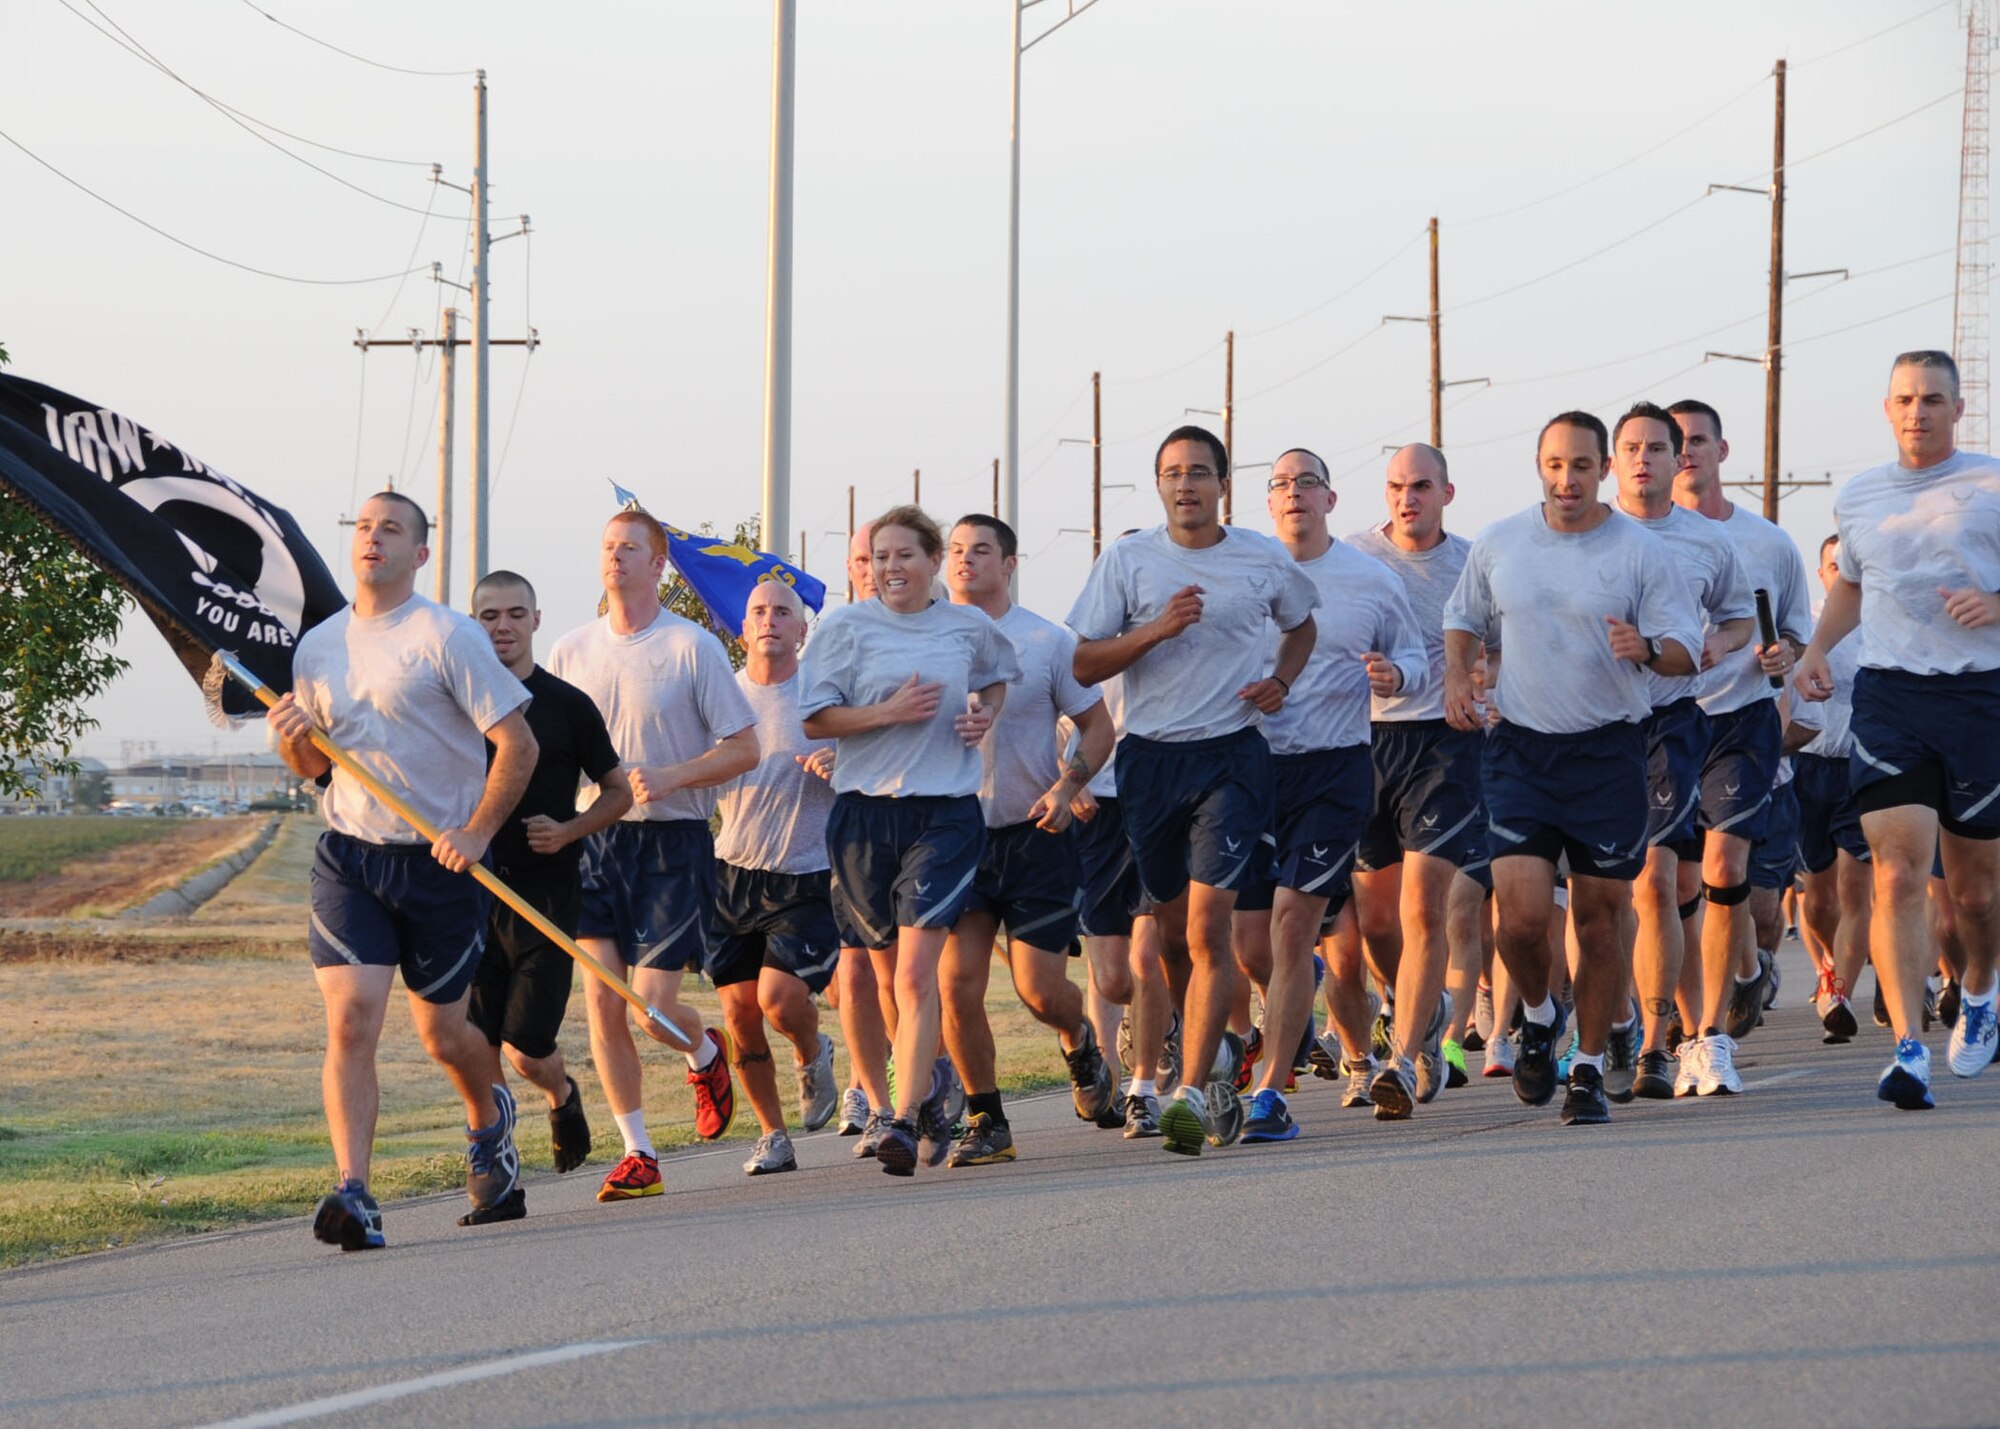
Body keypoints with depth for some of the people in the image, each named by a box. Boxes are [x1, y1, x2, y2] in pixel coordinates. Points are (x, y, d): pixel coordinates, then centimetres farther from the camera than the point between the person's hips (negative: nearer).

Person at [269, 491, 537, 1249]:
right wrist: (292, 739, -4)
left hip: (441, 860, -3)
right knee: (350, 1016, -15)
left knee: (441, 1032, 9)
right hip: (348, 854, 3)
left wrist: (476, 833, -16)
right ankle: (354, 1195, -20)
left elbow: (517, 743, -8)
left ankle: (489, 1116, 43)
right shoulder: (317, 646, 9)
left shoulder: (448, 637, -7)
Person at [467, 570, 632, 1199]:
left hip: (547, 892, -2)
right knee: (478, 1046, -5)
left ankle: (563, 1094, 29)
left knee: (526, 1047, -6)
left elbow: (618, 791, 11)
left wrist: (568, 831, -6)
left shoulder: (567, 705, 3)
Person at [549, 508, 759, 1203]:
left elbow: (744, 749, -4)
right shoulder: (570, 651, 8)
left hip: (672, 840, -4)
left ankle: (704, 1053, 27)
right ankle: (637, 1154, 6)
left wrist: (668, 778, -17)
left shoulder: (693, 647, -4)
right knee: (602, 1003, -4)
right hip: (593, 838, 4)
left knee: (652, 1006, -9)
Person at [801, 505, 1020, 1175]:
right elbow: (815, 719, -1)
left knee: (917, 973, -14)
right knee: (887, 974, 11)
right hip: (864, 812, 1)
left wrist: (986, 710, 8)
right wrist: (889, 712, -14)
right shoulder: (846, 627, 2)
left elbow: (999, 674, 30)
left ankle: (902, 1115, -18)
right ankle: (927, 1078, 36)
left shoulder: (969, 628, 8)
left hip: (945, 812, -1)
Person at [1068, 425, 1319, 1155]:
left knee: (1208, 929, -15)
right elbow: (1084, 664, 0)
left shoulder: (1265, 560, 5)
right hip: (1150, 758, 2)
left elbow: (1303, 624, 25)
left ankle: (1192, 1093, -18)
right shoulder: (1127, 561, 3)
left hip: (1232, 754, -2)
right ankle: (1212, 1073, 32)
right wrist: (1156, 630, -14)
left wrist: (1280, 681, 6)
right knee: (1171, 932, 10)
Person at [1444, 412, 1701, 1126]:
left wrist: (1648, 649, -25)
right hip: (1519, 747, 1)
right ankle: (1537, 1016, 19)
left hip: (1608, 751, -1)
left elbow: (1685, 651, -3)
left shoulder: (1641, 551, -3)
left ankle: (1589, 1069, 16)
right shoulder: (1498, 544, 5)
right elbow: (1463, 618, 21)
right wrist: (1457, 677, 3)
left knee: (1598, 918, 3)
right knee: (1523, 915, -12)